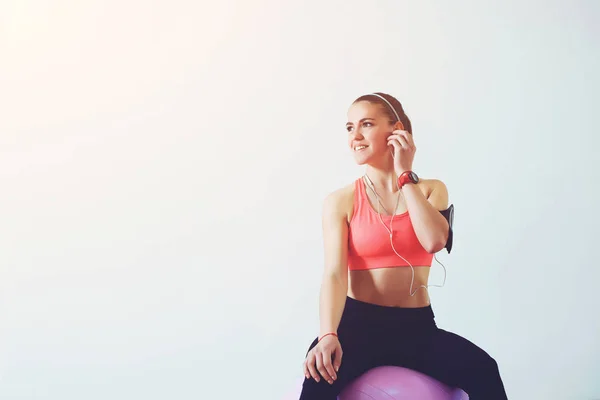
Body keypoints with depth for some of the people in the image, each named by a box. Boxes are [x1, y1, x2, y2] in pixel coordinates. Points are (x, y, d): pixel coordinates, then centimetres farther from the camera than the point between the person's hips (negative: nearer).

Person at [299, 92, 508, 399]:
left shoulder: (430, 190, 7)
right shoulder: (340, 201, 1)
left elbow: (434, 241, -15)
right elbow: (335, 273, -12)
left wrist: (405, 175, -8)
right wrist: (328, 335, -28)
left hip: (417, 327, 2)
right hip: (359, 323, -2)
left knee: (483, 371, -25)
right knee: (321, 373, -34)